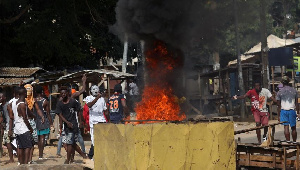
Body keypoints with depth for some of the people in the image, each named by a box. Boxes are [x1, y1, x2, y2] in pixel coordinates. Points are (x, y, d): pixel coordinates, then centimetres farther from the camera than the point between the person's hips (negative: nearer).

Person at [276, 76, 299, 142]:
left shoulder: (280, 92, 1)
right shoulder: (294, 91, 5)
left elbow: (279, 105, 1)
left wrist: (279, 115, 6)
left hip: (283, 111, -1)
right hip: (292, 110, 1)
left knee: (286, 127, -2)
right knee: (293, 128, 8)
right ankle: (294, 142, 14)